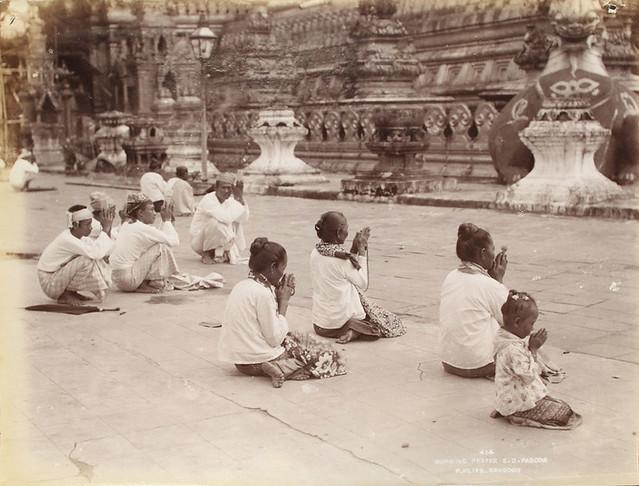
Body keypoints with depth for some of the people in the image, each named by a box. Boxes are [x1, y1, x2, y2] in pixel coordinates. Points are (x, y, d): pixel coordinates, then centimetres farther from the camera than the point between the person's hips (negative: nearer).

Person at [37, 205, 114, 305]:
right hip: (49, 284, -9)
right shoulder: (67, 240, -28)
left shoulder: (79, 237, 1)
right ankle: (65, 295, -11)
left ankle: (71, 292, 5)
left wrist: (107, 229, -14)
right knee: (87, 260, -27)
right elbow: (96, 252, -39)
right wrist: (105, 229, -29)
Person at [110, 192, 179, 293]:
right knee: (162, 247, -8)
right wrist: (167, 220, 2)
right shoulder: (144, 229, -13)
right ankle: (156, 282, 0)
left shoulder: (126, 226, 12)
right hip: (129, 279, -9)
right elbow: (175, 241, -8)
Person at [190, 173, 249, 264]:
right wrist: (236, 199, -29)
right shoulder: (208, 200, -24)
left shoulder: (229, 201, -1)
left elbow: (244, 219, -10)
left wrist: (241, 197, -18)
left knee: (237, 222, -4)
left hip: (216, 240, 7)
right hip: (199, 242, -7)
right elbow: (226, 218, -38)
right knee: (217, 222, -32)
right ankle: (208, 254, -12)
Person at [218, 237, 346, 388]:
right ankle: (278, 370, -12)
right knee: (325, 355, 1)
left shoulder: (241, 286, 7)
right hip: (257, 362, -9)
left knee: (302, 338, 26)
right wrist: (284, 302, -9)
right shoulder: (263, 293, -21)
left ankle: (273, 369, 7)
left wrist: (279, 298, 4)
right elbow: (275, 339, -17)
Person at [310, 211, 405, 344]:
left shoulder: (315, 253, -1)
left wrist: (354, 249, 6)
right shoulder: (342, 258, -22)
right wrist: (362, 250, -4)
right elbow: (363, 283, -7)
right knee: (388, 320, 11)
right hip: (340, 322, -8)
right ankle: (355, 332, -9)